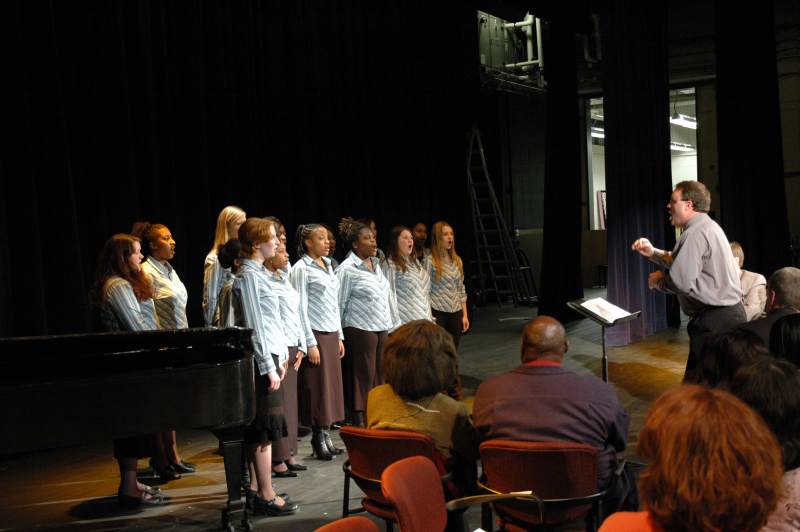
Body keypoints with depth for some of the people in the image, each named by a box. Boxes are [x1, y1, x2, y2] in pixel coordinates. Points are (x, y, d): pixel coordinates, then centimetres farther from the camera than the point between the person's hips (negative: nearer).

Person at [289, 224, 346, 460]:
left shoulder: (328, 265, 14)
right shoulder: (301, 269, -9)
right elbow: (300, 308, -12)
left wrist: (340, 336, 16)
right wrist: (310, 343, -15)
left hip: (332, 334, 7)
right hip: (316, 334, -7)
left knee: (332, 385, 8)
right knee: (317, 387, -2)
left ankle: (326, 434, 16)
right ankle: (318, 440, 7)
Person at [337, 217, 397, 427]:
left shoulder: (375, 264, 13)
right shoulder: (347, 269, -11)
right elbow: (340, 303, -8)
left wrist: (389, 324, 18)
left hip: (381, 328, 8)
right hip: (360, 329, -7)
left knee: (380, 376, 10)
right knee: (363, 377, -3)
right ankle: (359, 422, 6)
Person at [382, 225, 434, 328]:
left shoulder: (415, 262, 19)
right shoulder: (389, 265, -8)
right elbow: (390, 296, -13)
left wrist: (430, 318, 18)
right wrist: (396, 325, -18)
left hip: (425, 322, 8)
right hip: (406, 324, -8)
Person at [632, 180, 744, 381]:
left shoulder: (695, 233, -17)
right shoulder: (707, 226, 16)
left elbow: (681, 281, -24)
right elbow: (681, 261, 25)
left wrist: (657, 281, -6)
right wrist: (652, 253, 14)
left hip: (715, 320, -10)